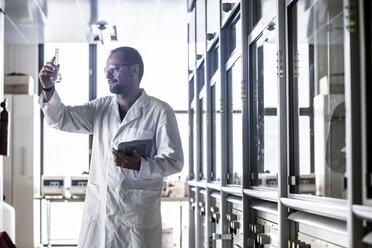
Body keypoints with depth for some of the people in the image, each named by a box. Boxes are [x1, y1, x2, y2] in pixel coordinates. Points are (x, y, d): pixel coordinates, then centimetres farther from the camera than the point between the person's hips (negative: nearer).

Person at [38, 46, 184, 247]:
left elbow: (174, 161, -8)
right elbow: (60, 119, 7)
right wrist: (48, 89, -11)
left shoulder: (160, 112, -4)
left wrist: (140, 165, -26)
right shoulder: (100, 108, 12)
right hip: (97, 210, 4)